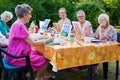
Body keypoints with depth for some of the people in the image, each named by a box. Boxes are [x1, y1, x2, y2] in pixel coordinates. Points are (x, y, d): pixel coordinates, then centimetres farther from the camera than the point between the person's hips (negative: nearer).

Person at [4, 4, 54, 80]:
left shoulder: (17, 24, 9)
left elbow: (29, 39, 10)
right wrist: (47, 40, -7)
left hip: (17, 54, 10)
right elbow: (33, 43, -21)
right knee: (45, 59, -1)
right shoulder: (20, 26, -22)